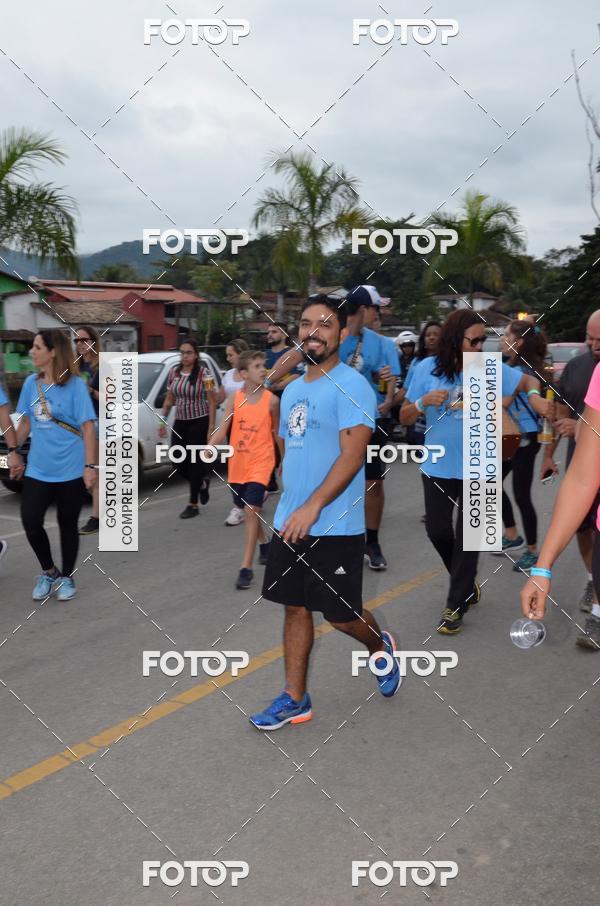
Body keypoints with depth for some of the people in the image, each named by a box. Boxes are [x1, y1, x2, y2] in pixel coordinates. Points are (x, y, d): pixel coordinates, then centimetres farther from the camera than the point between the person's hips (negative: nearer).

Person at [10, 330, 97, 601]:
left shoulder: (75, 385, -11)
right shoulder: (31, 383, 3)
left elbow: (88, 427, -12)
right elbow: (25, 421, 15)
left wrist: (90, 466, -16)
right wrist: (16, 453, 14)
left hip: (70, 471, -4)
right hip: (37, 469, 4)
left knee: (67, 525, 8)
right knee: (30, 522, -3)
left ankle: (66, 577, 27)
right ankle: (48, 572, 20)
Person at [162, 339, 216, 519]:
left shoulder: (203, 373, -10)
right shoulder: (174, 372, 5)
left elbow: (212, 402, -9)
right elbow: (169, 399, 14)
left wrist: (211, 428, -13)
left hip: (199, 422, -5)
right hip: (179, 422, 5)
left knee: (195, 461, -2)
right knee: (178, 461, 3)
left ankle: (193, 504, 9)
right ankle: (202, 482, 32)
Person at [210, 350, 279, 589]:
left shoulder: (271, 400, -6)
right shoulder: (234, 398, -3)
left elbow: (277, 432, 6)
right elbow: (223, 429, -6)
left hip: (260, 463, -3)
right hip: (237, 463, 3)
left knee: (251, 510, -13)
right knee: (248, 509, 18)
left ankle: (246, 567, -9)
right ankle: (264, 543, 45)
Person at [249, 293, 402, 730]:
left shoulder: (352, 386, -12)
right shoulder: (292, 390, 13)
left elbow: (352, 455, -21)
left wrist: (312, 507, -27)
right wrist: (290, 505, 17)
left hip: (335, 527, -7)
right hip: (290, 524, 7)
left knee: (340, 614, 3)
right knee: (295, 607, 10)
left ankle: (381, 646, 35)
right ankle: (295, 699, 20)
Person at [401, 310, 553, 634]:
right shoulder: (427, 369, -7)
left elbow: (529, 380, 3)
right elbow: (404, 418, -1)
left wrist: (533, 395, -20)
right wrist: (423, 402, -22)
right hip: (437, 467, 2)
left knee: (467, 538, 4)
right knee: (438, 532, 11)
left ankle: (456, 606, 16)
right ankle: (467, 582, 37)